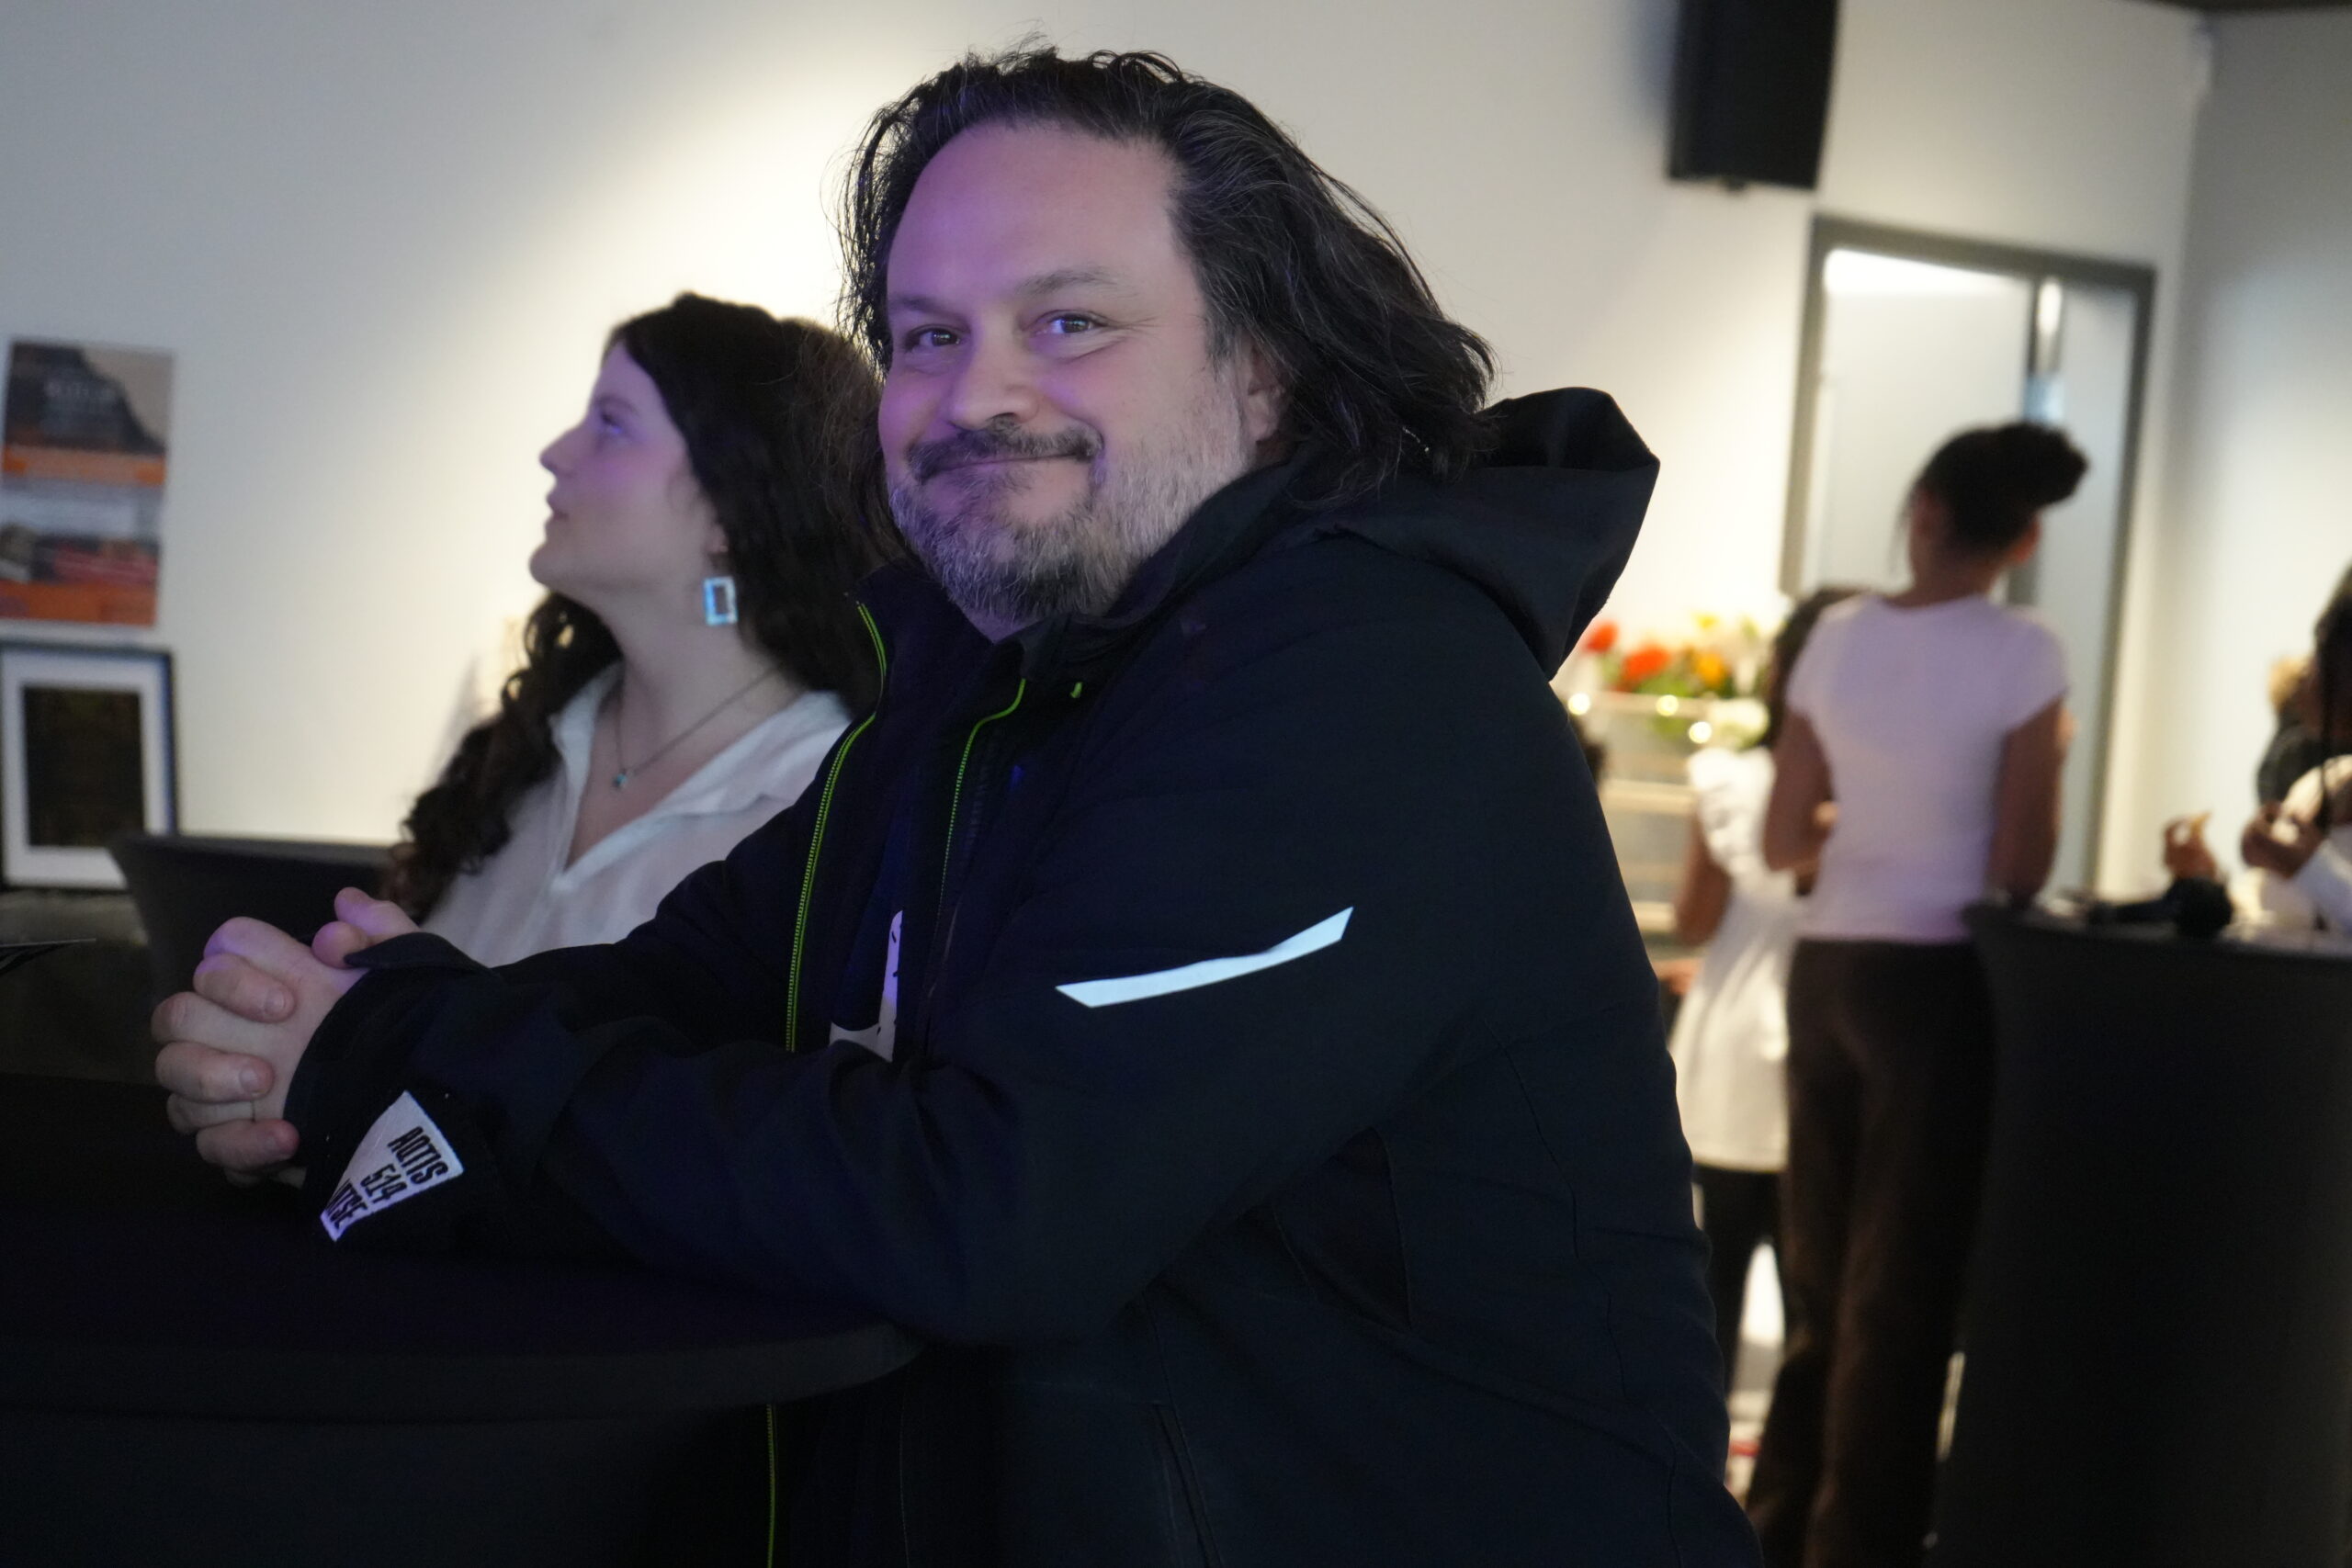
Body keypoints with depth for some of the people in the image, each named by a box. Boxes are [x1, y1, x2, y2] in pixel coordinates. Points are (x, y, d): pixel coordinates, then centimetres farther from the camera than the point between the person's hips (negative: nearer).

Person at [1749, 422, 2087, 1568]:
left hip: (1827, 968, 5)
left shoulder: (1836, 638, 3)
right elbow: (2019, 867, -11)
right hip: (1938, 979, -5)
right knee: (1900, 1293, 4)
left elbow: (1783, 843, 7)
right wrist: (2050, 762, 7)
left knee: (1823, 1277, 16)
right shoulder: (2022, 655, -10)